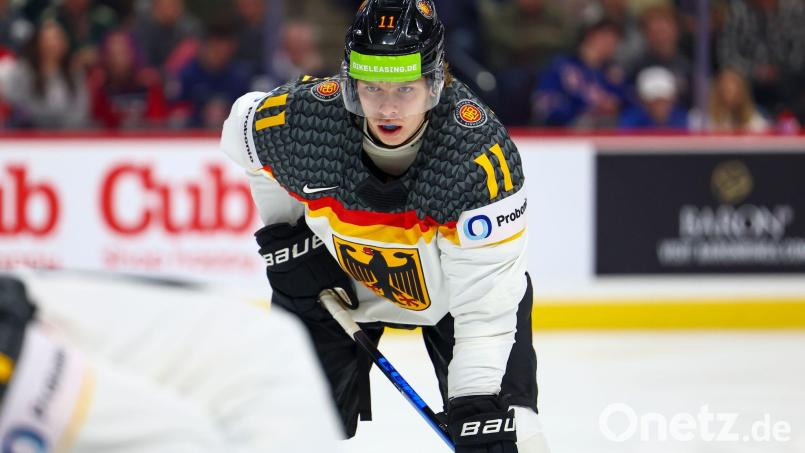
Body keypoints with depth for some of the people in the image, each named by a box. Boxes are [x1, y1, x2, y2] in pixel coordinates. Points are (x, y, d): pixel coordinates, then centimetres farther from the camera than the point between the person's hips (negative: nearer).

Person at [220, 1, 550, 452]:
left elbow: (486, 308, -36)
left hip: (453, 289, -2)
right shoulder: (302, 118, -29)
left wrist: (479, 409, -43)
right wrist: (286, 235, -3)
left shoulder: (481, 152, -36)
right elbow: (241, 124, -2)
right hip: (337, 279, 2)